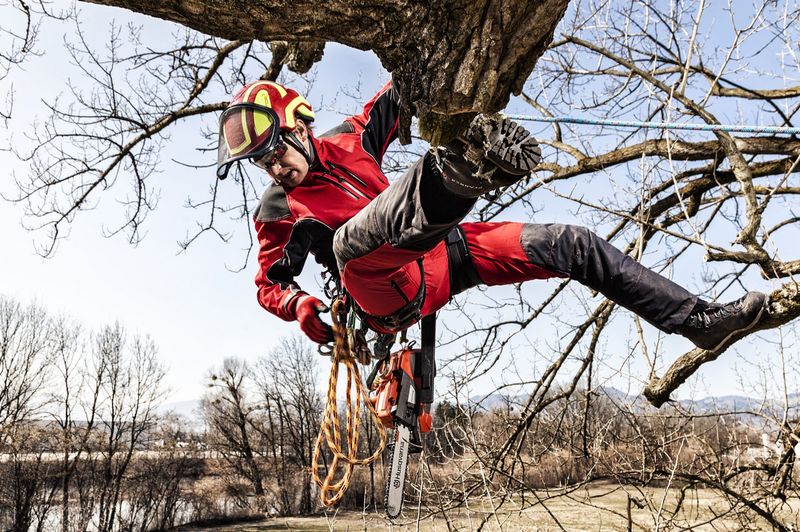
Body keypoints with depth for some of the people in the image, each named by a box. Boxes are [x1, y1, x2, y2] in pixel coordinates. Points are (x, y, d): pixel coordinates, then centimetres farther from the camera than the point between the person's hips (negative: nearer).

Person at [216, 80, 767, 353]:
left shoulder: (345, 141, 11)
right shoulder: (278, 211, 5)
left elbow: (392, 101, 20)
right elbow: (270, 282, 10)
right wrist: (300, 307, -11)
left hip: (443, 250, 5)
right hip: (393, 291, -5)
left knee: (572, 243, 1)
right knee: (353, 236, -40)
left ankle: (699, 318, 10)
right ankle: (456, 174, -74)